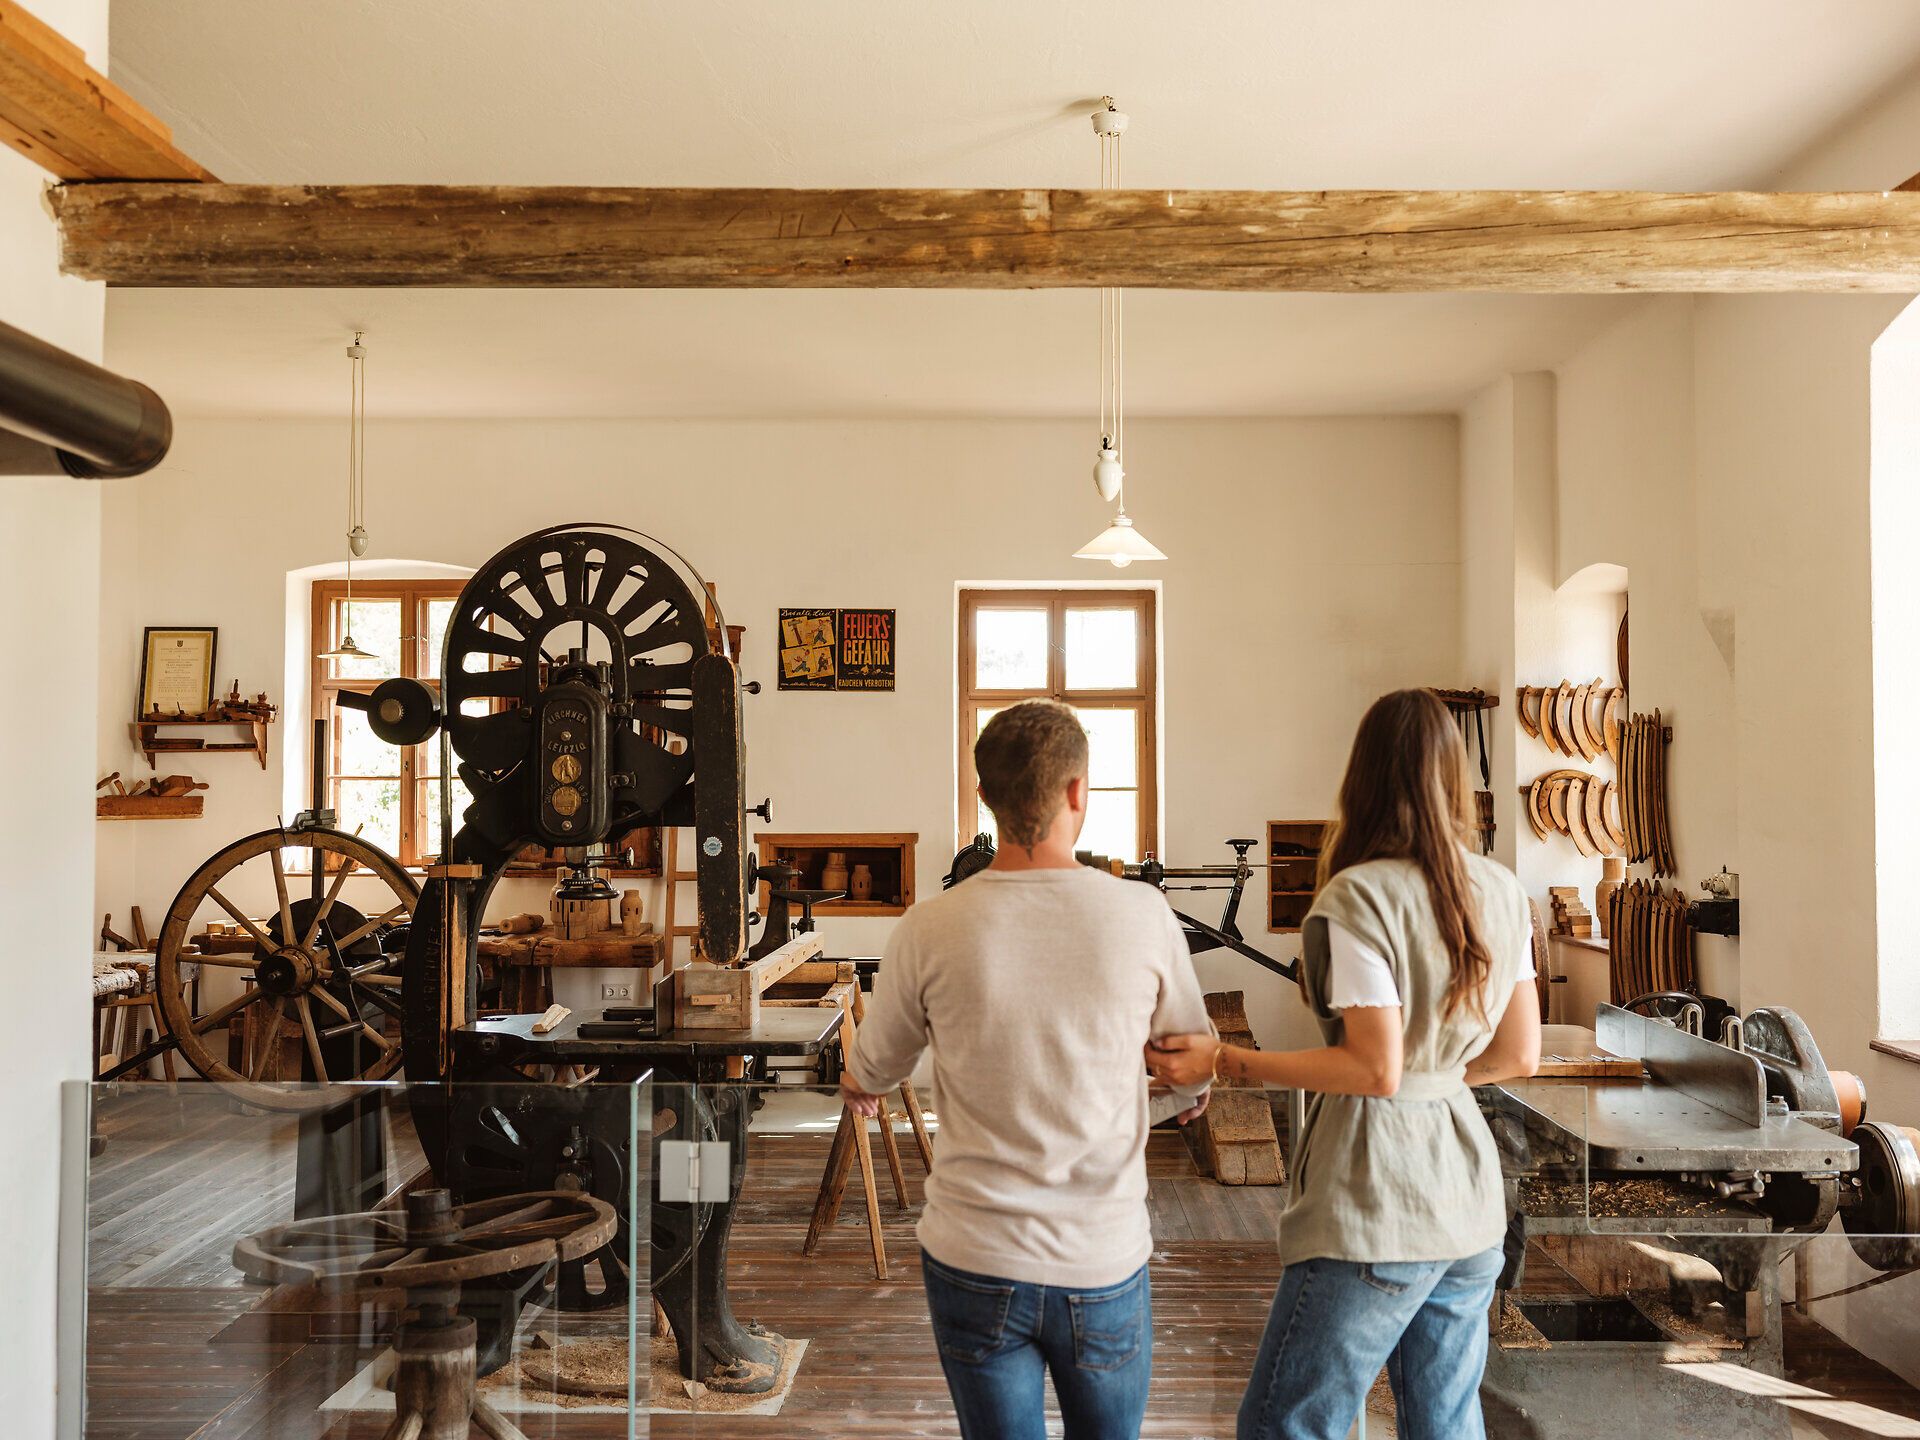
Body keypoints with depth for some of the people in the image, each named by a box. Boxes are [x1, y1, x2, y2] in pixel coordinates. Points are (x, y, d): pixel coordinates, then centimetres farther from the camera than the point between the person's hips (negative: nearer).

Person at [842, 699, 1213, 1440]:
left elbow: (872, 1070, 6)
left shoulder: (930, 929, -13)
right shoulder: (1142, 914, -13)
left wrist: (858, 1083, 31)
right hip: (1106, 1264, 1)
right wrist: (1189, 1094, 29)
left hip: (974, 1262, 0)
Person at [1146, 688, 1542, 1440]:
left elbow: (1376, 1071, -19)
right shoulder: (1503, 892, 5)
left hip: (1376, 1215, -7)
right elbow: (1519, 1054, 9)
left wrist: (1223, 1060, -15)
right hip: (1471, 1207, 8)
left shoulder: (1359, 896, -16)